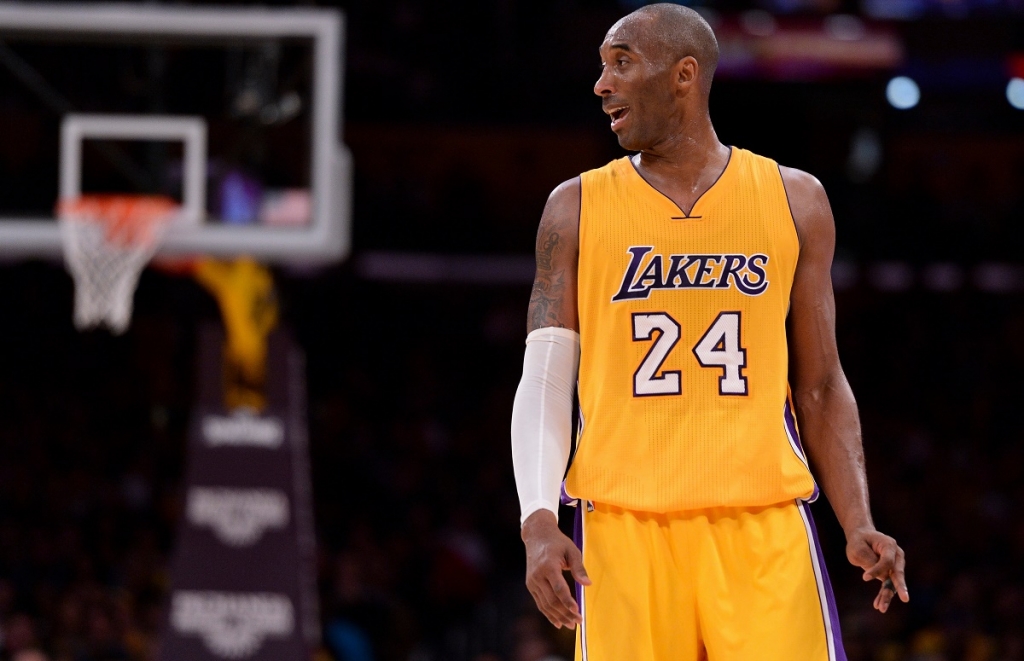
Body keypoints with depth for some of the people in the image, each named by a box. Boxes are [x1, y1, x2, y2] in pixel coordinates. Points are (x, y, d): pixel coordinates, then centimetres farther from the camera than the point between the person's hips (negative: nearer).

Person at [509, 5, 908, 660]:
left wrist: (860, 526, 0)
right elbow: (545, 383, 3)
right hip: (624, 527, 0)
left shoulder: (794, 201, 10)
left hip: (762, 529, 0)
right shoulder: (578, 208, 8)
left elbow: (821, 387, 13)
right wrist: (539, 520, -12)